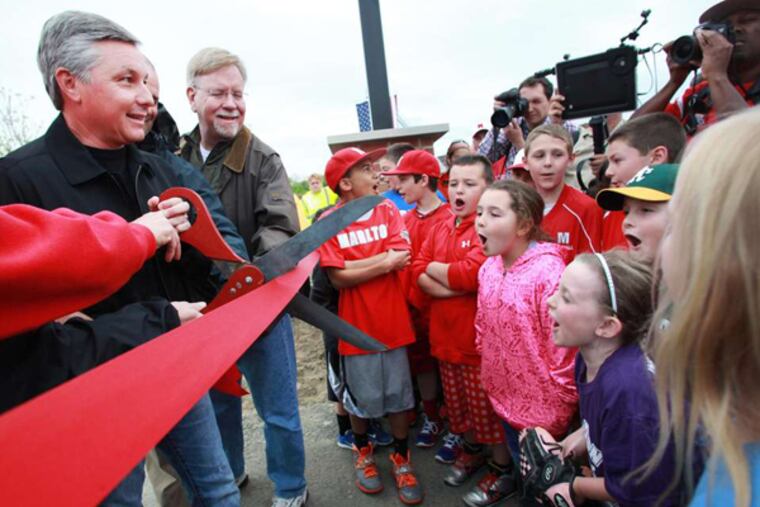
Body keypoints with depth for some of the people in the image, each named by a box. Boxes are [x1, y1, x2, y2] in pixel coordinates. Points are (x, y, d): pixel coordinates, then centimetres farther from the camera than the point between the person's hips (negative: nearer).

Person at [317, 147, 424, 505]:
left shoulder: (387, 210, 0)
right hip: (356, 326, -1)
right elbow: (339, 278, -15)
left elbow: (402, 258, -12)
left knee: (400, 396, 13)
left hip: (393, 322, 2)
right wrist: (384, 262, -15)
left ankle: (401, 458, 35)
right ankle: (363, 450, 43)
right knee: (361, 398, 16)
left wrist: (354, 264, -15)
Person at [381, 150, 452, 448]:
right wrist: (409, 298, 0)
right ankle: (432, 419, 37)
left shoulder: (448, 218, -14)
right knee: (421, 361, 17)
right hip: (414, 308, 6)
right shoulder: (407, 219, 6)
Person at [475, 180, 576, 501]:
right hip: (505, 397, 6)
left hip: (541, 405, -6)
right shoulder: (489, 268, -2)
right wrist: (489, 376, 12)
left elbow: (563, 344, -23)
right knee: (519, 464, 28)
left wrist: (559, 406, -15)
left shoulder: (548, 271, -26)